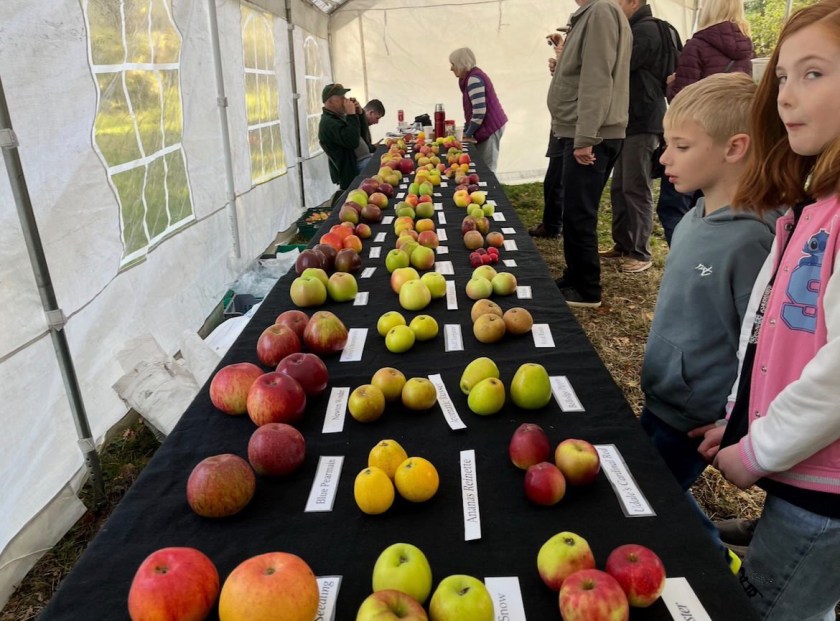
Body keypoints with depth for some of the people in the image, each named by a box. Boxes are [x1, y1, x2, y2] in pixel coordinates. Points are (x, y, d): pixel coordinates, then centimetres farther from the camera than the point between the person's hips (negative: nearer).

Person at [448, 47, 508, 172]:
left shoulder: (473, 79, -18)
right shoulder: (470, 77, 13)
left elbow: (479, 112, -24)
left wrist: (468, 134, -14)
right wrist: (466, 131, 11)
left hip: (490, 127, -10)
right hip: (491, 125, 10)